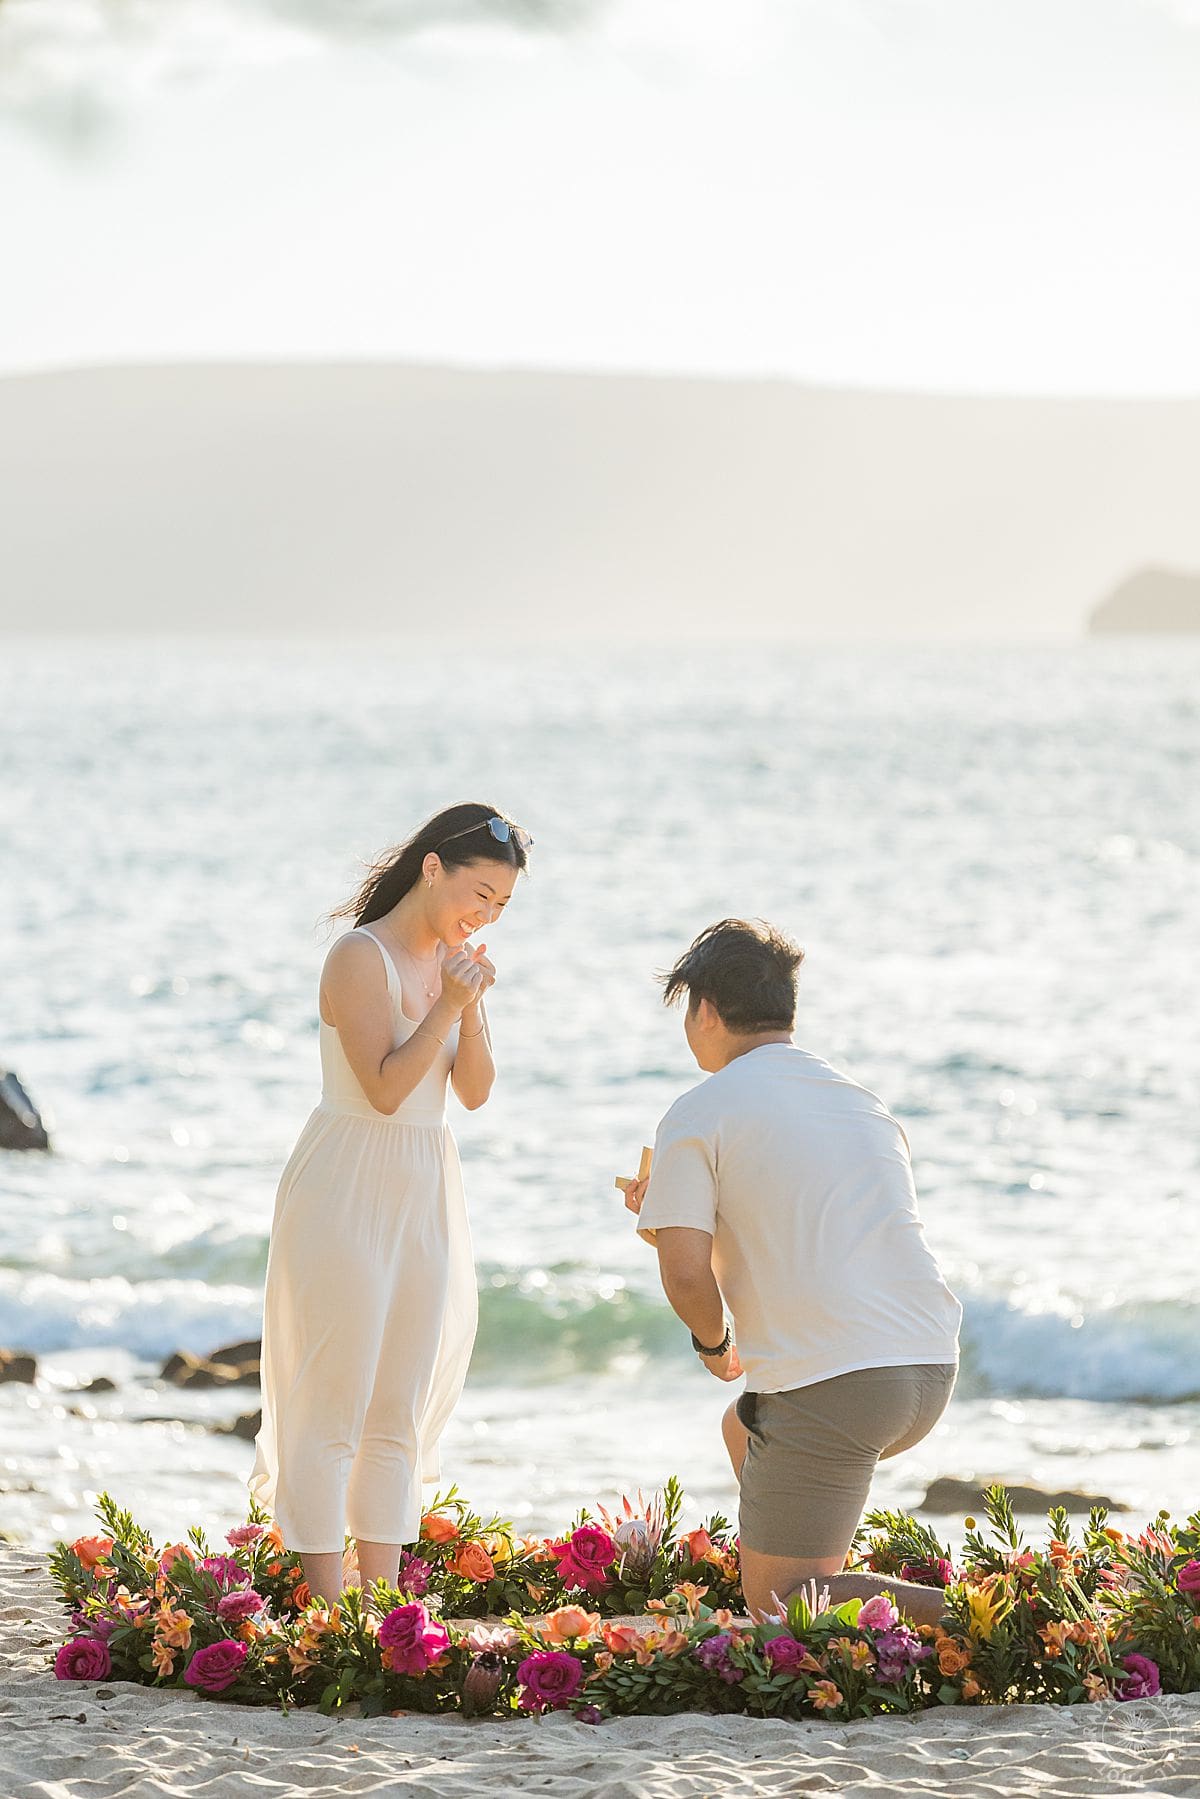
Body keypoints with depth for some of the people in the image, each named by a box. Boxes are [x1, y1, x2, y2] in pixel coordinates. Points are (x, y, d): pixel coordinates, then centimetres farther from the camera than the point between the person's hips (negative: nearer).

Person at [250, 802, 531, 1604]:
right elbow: (385, 1087, -17)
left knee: (399, 1412, 10)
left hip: (425, 1198, 8)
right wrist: (448, 1006, -20)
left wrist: (472, 1006, -8)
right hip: (349, 1193, -8)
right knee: (331, 1405, -5)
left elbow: (476, 1089, 6)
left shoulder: (454, 960, 9)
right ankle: (328, 1613, -3)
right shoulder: (362, 957, -12)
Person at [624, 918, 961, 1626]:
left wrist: (713, 1342, 10)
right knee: (746, 1426, 34)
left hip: (834, 1382, -7)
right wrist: (679, 1213, 37)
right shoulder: (863, 1099, 19)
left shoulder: (698, 1116, -2)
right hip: (933, 1366, 7)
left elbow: (686, 1273, -12)